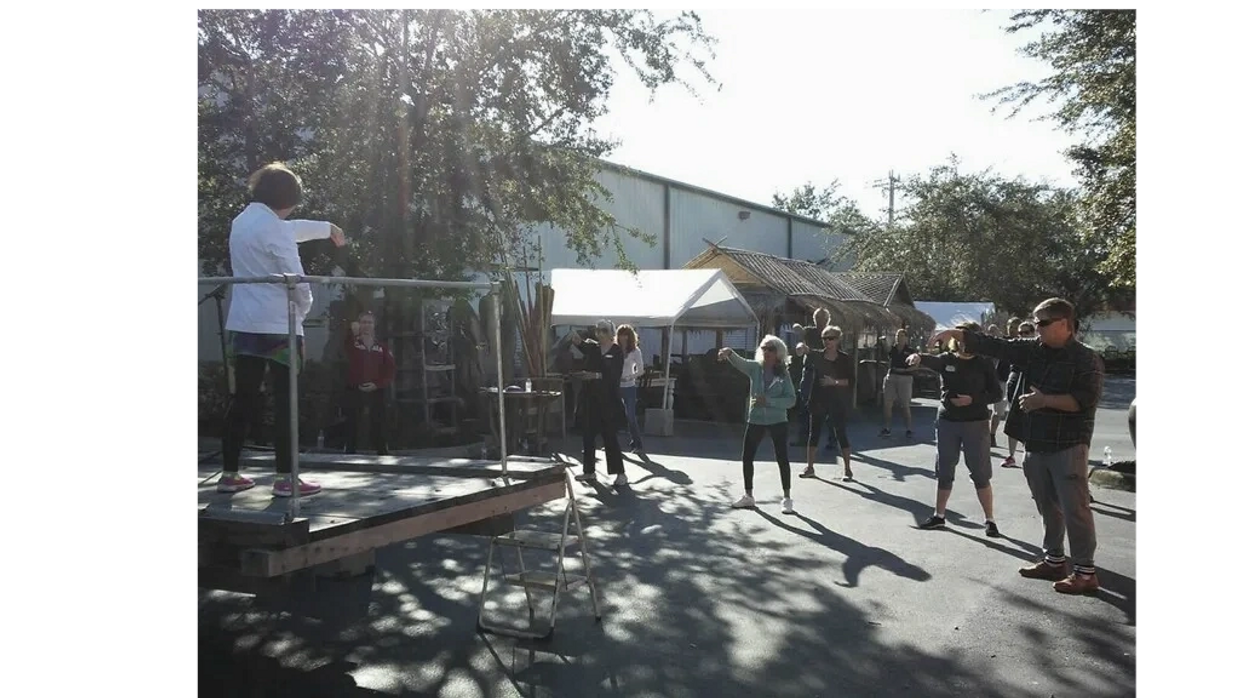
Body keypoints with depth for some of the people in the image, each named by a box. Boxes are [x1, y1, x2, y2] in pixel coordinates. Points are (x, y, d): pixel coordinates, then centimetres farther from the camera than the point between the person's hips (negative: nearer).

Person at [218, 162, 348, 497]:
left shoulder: (241, 221, 14)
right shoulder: (273, 228, -13)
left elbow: (291, 230, 31)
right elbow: (296, 279, -16)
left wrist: (327, 228, 44)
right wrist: (304, 307, 4)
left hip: (243, 324, 8)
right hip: (278, 326, -8)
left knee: (243, 400, 12)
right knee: (286, 402, -2)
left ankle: (229, 473, 16)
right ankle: (285, 478, 0)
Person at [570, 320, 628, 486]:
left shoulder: (617, 352, -4)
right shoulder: (593, 347, 8)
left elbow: (614, 375, -14)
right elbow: (583, 346, -11)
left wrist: (596, 375, -28)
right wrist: (576, 340, -33)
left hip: (608, 400, -5)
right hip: (590, 399, 5)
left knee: (610, 436, -5)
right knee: (587, 435, 9)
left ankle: (620, 474, 1)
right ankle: (589, 471, 21)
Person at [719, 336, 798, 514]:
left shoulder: (783, 374, -4)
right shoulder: (755, 368, -1)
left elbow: (791, 400, -10)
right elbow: (739, 362, -21)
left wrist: (769, 401, -23)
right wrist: (729, 353, -43)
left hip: (778, 421, -2)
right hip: (755, 421, 3)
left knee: (782, 458, -3)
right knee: (746, 457, 7)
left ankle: (787, 498, 9)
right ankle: (748, 496, 23)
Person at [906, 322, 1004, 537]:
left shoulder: (984, 364, -1)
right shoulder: (947, 360, 2)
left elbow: (997, 393, -2)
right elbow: (931, 360, -21)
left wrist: (973, 400, -18)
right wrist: (917, 357, -44)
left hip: (976, 424, -2)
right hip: (947, 422, 3)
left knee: (980, 474, 1)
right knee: (944, 472, 12)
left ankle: (990, 520, 11)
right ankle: (939, 515, 24)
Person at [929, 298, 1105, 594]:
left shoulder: (1086, 358, -9)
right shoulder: (1032, 350, 8)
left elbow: (1087, 399, -18)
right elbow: (992, 345, 5)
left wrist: (1044, 400, -19)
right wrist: (955, 334, -2)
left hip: (1068, 446, -7)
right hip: (1035, 445, 7)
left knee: (1075, 508, -4)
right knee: (1048, 507, 16)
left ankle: (1085, 572, 3)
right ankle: (1054, 560, 27)